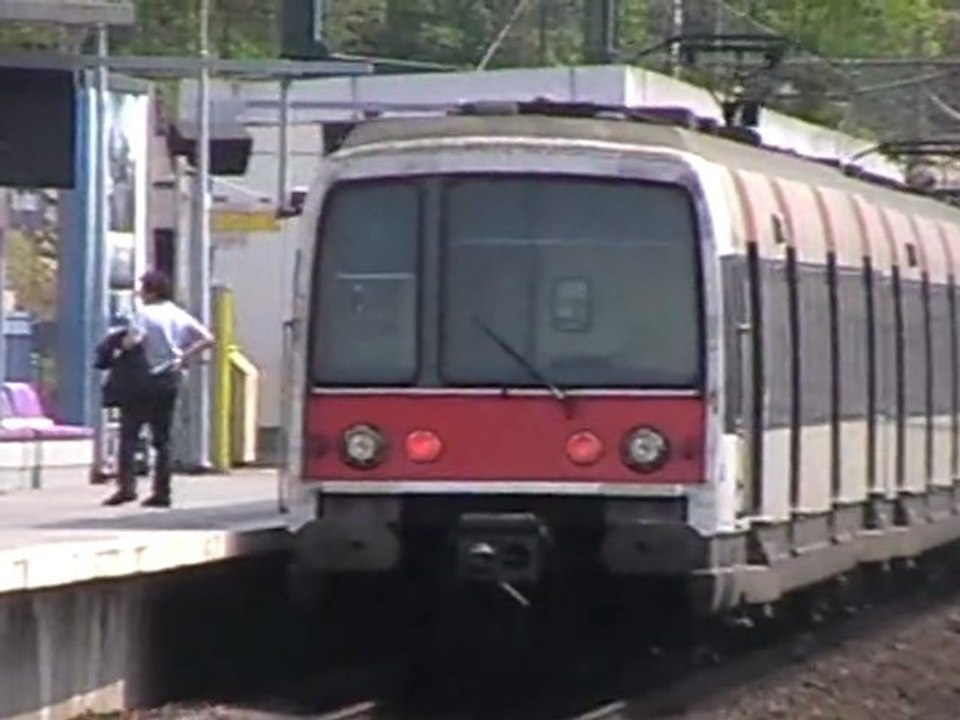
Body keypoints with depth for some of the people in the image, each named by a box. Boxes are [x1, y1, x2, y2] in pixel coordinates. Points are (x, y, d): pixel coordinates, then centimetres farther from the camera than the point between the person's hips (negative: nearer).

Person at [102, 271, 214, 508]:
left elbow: (133, 340, -27)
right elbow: (207, 339, 6)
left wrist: (122, 343, -5)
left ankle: (126, 485, -11)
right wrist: (184, 357, 9)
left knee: (129, 433, -1)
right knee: (162, 438, 10)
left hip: (147, 379, -6)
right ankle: (162, 491, 6)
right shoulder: (180, 315, 8)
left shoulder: (145, 314, -11)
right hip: (171, 379, 6)